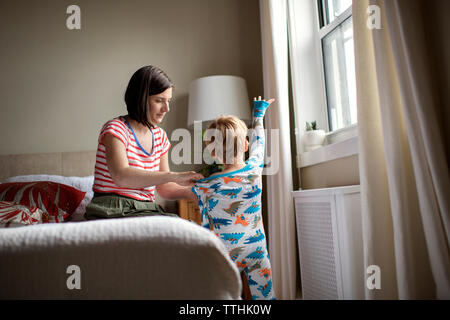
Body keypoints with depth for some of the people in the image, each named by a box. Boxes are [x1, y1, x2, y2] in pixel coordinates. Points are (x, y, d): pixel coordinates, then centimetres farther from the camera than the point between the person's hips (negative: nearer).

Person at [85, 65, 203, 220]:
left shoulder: (160, 136, 12)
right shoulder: (115, 128, -8)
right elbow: (121, 177, -27)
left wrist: (188, 191, -5)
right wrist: (174, 176, -32)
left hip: (148, 209, 6)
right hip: (113, 212, -6)